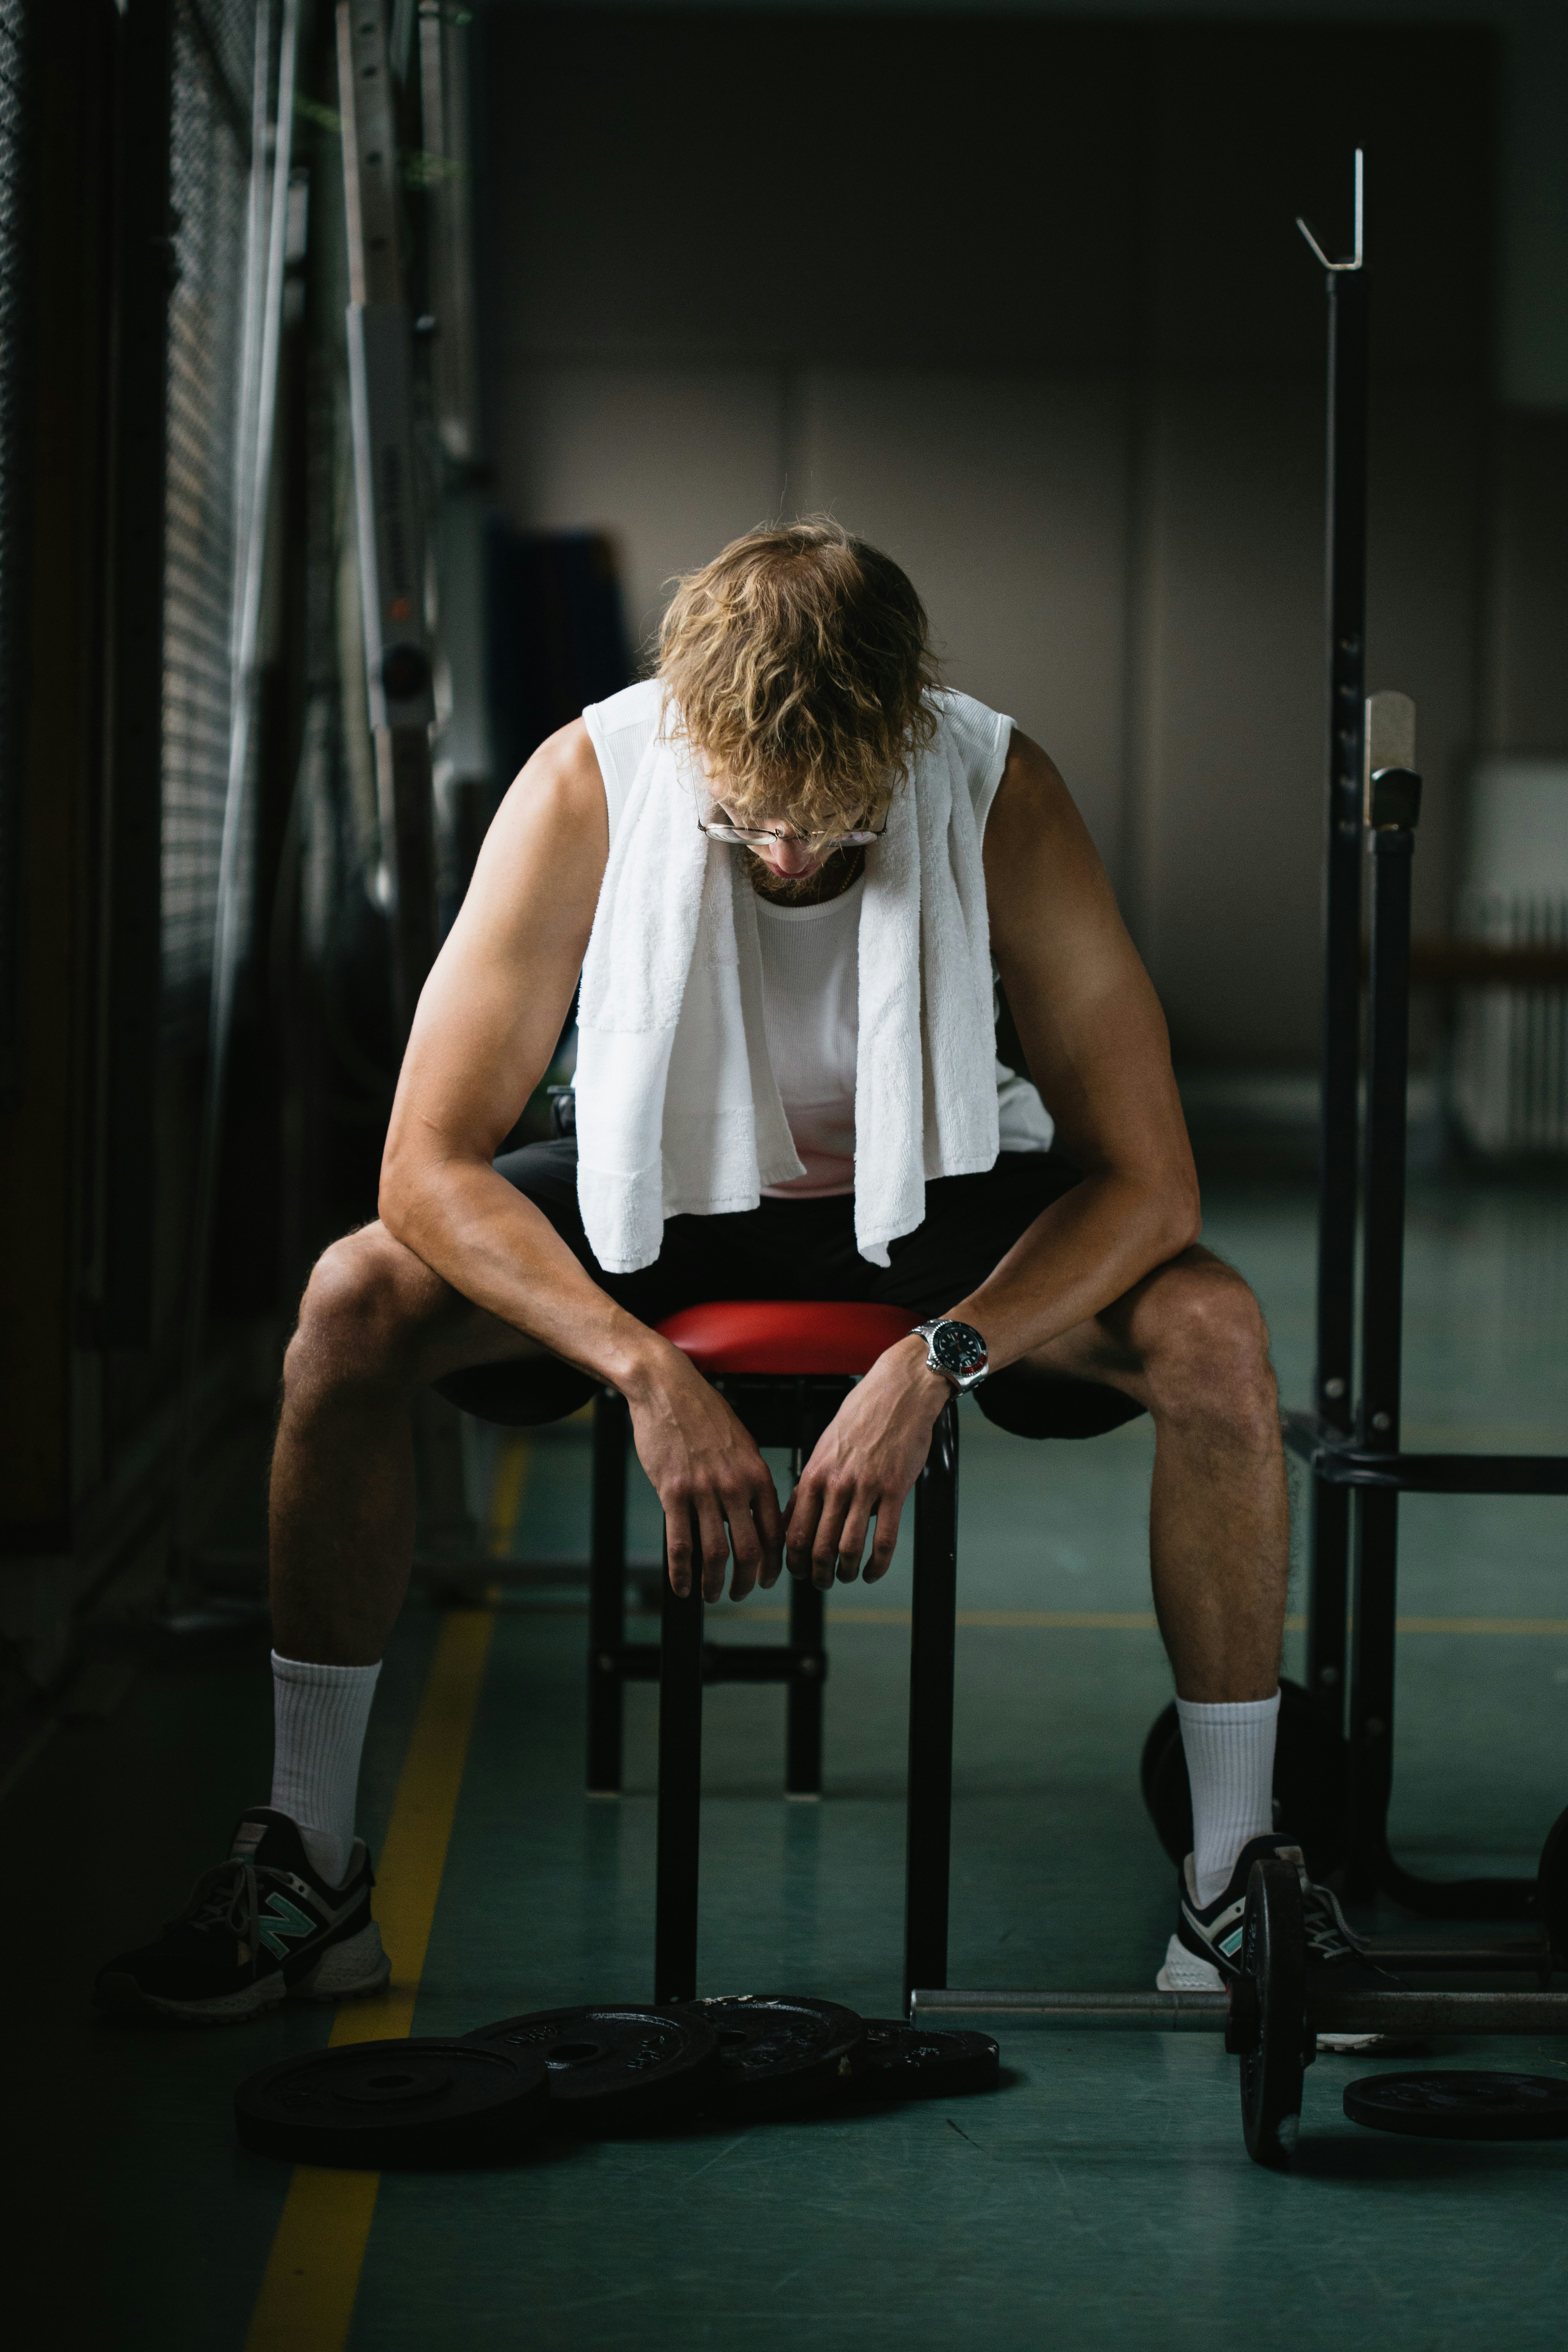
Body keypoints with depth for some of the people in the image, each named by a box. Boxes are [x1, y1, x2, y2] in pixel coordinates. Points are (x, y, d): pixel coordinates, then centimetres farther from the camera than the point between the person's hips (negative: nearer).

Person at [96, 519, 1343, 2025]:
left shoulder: (1000, 796, -27)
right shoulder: (587, 788, -27)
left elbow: (1145, 1181, -24)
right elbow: (428, 1165, -27)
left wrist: (934, 1365, -39)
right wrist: (649, 1373, -39)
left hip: (936, 1186, 0)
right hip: (668, 1181, 1)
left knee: (1211, 1332, -28)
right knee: (357, 1300, -25)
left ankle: (1231, 1877, -14)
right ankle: (306, 1876, -14)